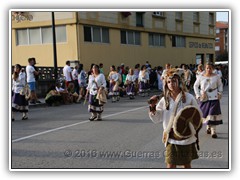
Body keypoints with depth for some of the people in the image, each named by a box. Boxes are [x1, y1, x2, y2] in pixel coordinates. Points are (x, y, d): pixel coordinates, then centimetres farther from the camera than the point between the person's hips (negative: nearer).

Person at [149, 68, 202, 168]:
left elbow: (198, 116, 1)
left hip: (186, 138, -1)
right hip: (171, 139, 1)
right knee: (170, 165, 0)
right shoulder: (165, 100, -1)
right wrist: (152, 107, -13)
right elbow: (156, 119, 2)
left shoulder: (189, 98, -7)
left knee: (187, 164, 15)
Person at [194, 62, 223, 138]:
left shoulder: (216, 77, -1)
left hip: (214, 98, -1)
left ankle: (213, 131, -6)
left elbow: (220, 85, 13)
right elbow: (195, 85, 9)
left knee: (213, 114, -9)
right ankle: (208, 127, 33)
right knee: (206, 113, 8)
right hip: (204, 98, 1)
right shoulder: (201, 77, 0)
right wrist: (198, 95, 1)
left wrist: (219, 93, 0)